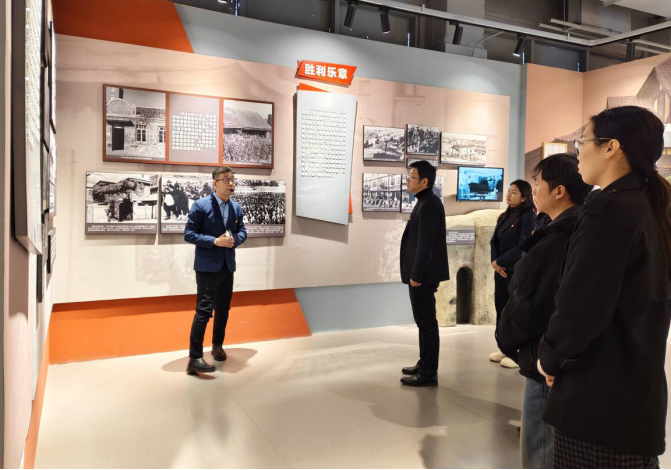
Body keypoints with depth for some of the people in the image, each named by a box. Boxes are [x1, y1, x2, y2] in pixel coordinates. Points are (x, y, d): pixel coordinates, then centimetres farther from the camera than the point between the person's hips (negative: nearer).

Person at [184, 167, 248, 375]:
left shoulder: (237, 208, 7)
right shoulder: (200, 205, -10)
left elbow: (242, 232, 15)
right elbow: (189, 234, -12)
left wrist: (234, 239, -9)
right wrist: (215, 241, -21)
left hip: (228, 266, 6)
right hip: (207, 267, -6)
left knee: (223, 309, 17)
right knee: (204, 310, -10)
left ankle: (217, 345, 36)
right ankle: (195, 358, -6)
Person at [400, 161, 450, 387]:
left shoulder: (429, 205, -17)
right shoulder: (426, 202, 15)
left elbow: (426, 245, -22)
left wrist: (416, 275, -19)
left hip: (423, 275, -10)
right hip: (420, 273, 10)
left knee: (427, 323, -2)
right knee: (424, 322, 17)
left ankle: (428, 373, 7)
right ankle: (424, 364, 29)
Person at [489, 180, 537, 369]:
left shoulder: (528, 217, -9)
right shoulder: (505, 216, 13)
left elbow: (522, 247, -16)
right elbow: (494, 241, 9)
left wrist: (500, 262, -12)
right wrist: (494, 262, -7)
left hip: (517, 272, -7)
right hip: (500, 270, 7)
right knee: (501, 308, 11)